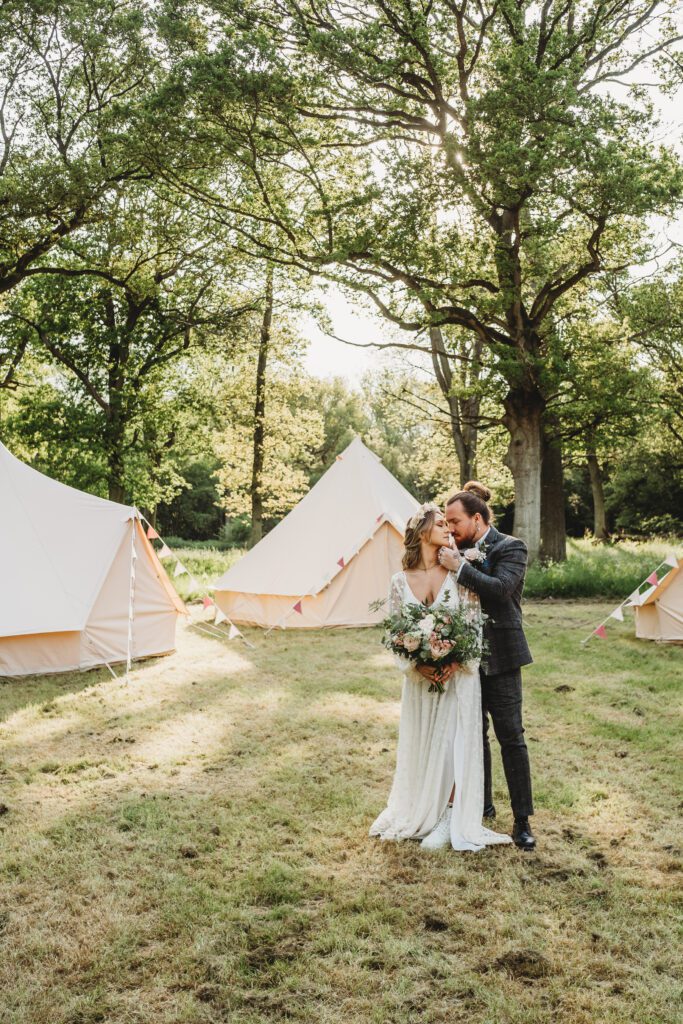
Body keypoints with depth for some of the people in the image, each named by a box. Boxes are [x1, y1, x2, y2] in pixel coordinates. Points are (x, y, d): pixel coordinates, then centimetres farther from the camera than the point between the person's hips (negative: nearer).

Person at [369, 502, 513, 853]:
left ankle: (447, 819, 12)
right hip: (419, 676, 2)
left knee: (453, 741, 1)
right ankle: (418, 814, 27)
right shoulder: (400, 581, -1)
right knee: (420, 743, 11)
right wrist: (416, 665, -15)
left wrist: (456, 660, -18)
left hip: (457, 673, -1)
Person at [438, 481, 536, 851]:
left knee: (510, 735, -2)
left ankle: (522, 820, 5)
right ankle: (482, 804, 29)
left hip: (499, 656, -5)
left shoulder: (510, 548, -8)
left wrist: (459, 567, -23)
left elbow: (500, 588, -26)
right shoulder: (459, 551, 6)